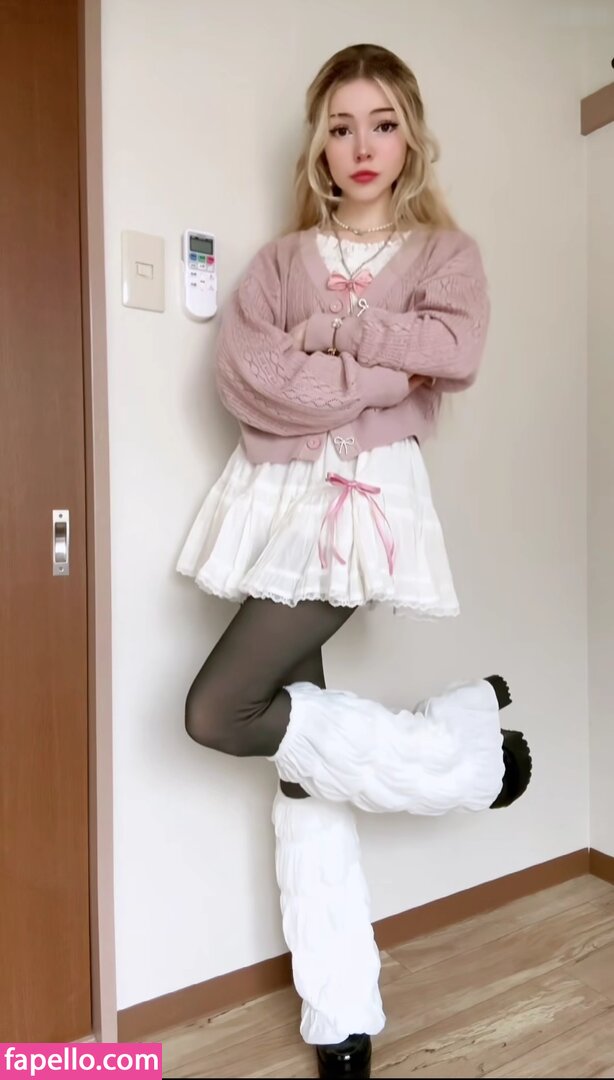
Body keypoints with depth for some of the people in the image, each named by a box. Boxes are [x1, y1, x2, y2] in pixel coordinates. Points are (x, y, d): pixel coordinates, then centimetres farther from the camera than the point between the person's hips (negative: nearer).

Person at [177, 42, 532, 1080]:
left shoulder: (446, 251, 12)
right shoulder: (281, 260, 17)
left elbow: (453, 351, -10)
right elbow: (244, 375, -2)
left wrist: (326, 333, -3)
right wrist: (382, 374, -8)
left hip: (364, 497, -3)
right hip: (277, 497, 4)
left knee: (219, 713, -17)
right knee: (300, 768, 3)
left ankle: (467, 739, 4)